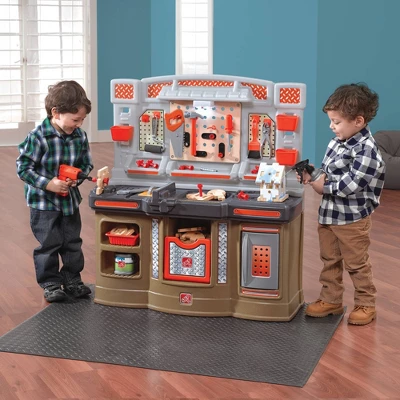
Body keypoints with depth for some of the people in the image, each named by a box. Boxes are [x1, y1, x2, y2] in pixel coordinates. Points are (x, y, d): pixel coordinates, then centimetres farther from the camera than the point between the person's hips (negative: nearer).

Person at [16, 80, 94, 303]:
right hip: (44, 201, -5)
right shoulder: (38, 138, -22)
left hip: (70, 199, 5)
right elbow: (23, 168, -17)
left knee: (73, 243, 13)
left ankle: (72, 280, 28)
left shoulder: (80, 136, -6)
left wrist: (77, 177, -14)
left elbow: (87, 164, 6)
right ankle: (51, 283, 15)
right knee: (49, 244, 1)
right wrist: (47, 184, -24)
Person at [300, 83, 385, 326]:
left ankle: (366, 305, 22)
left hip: (352, 218, -8)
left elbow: (349, 185, -26)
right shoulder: (337, 142, 2)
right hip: (329, 213, 8)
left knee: (357, 264, 7)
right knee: (330, 260, 17)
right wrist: (314, 176, -8)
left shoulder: (366, 150, -23)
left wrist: (323, 186, -15)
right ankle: (331, 300, 31)